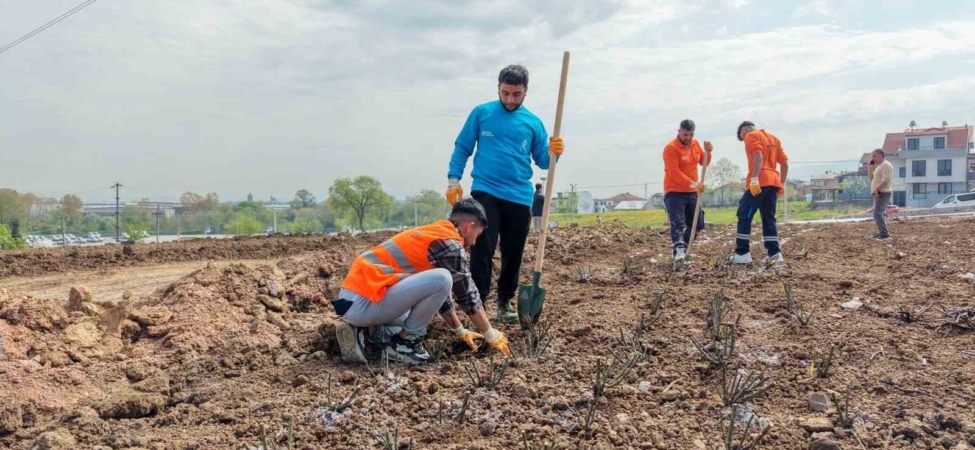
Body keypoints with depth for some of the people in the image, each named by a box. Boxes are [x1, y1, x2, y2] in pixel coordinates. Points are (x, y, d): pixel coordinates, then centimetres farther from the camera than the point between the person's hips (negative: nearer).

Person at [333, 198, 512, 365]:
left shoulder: (432, 234, 20)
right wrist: (492, 336, 11)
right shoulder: (450, 244, -9)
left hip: (353, 295, 10)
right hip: (362, 303, -10)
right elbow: (468, 296, -3)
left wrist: (461, 332, 33)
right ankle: (404, 343, -5)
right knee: (442, 279, -21)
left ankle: (365, 332, 10)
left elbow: (438, 291, 29)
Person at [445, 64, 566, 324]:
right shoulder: (481, 113, 3)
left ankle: (505, 303, 24)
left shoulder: (533, 122, 8)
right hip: (485, 192, -2)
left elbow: (541, 161, 10)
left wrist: (553, 153, -12)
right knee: (482, 251, -9)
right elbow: (462, 148, 6)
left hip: (520, 197, 3)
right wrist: (453, 179, -4)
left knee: (513, 255, 9)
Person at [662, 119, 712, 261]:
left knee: (698, 224, 12)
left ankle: (683, 246, 27)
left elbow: (704, 162, 16)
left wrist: (708, 151, -6)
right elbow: (674, 172, -23)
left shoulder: (695, 144, 8)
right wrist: (693, 184, -30)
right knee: (678, 223, -20)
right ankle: (678, 250, -29)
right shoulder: (671, 148, -16)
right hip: (675, 193, -7)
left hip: (692, 192, 7)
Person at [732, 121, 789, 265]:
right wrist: (781, 184, 22)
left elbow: (758, 157, -16)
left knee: (744, 216, -3)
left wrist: (754, 179, -23)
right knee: (769, 218, 10)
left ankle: (742, 254, -6)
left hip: (759, 182, -8)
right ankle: (775, 254, 3)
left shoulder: (751, 136, 1)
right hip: (773, 182, 8)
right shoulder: (773, 138, 25)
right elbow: (785, 163, 19)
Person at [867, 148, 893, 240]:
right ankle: (881, 234, 15)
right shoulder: (879, 166, 20)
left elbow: (886, 179, -22)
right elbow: (872, 178, 21)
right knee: (879, 214, 12)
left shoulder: (886, 165, -11)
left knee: (877, 214, -20)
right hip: (878, 193, 11)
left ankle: (885, 234, -26)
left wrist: (876, 188, -27)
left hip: (882, 193, -11)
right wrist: (871, 166, 11)